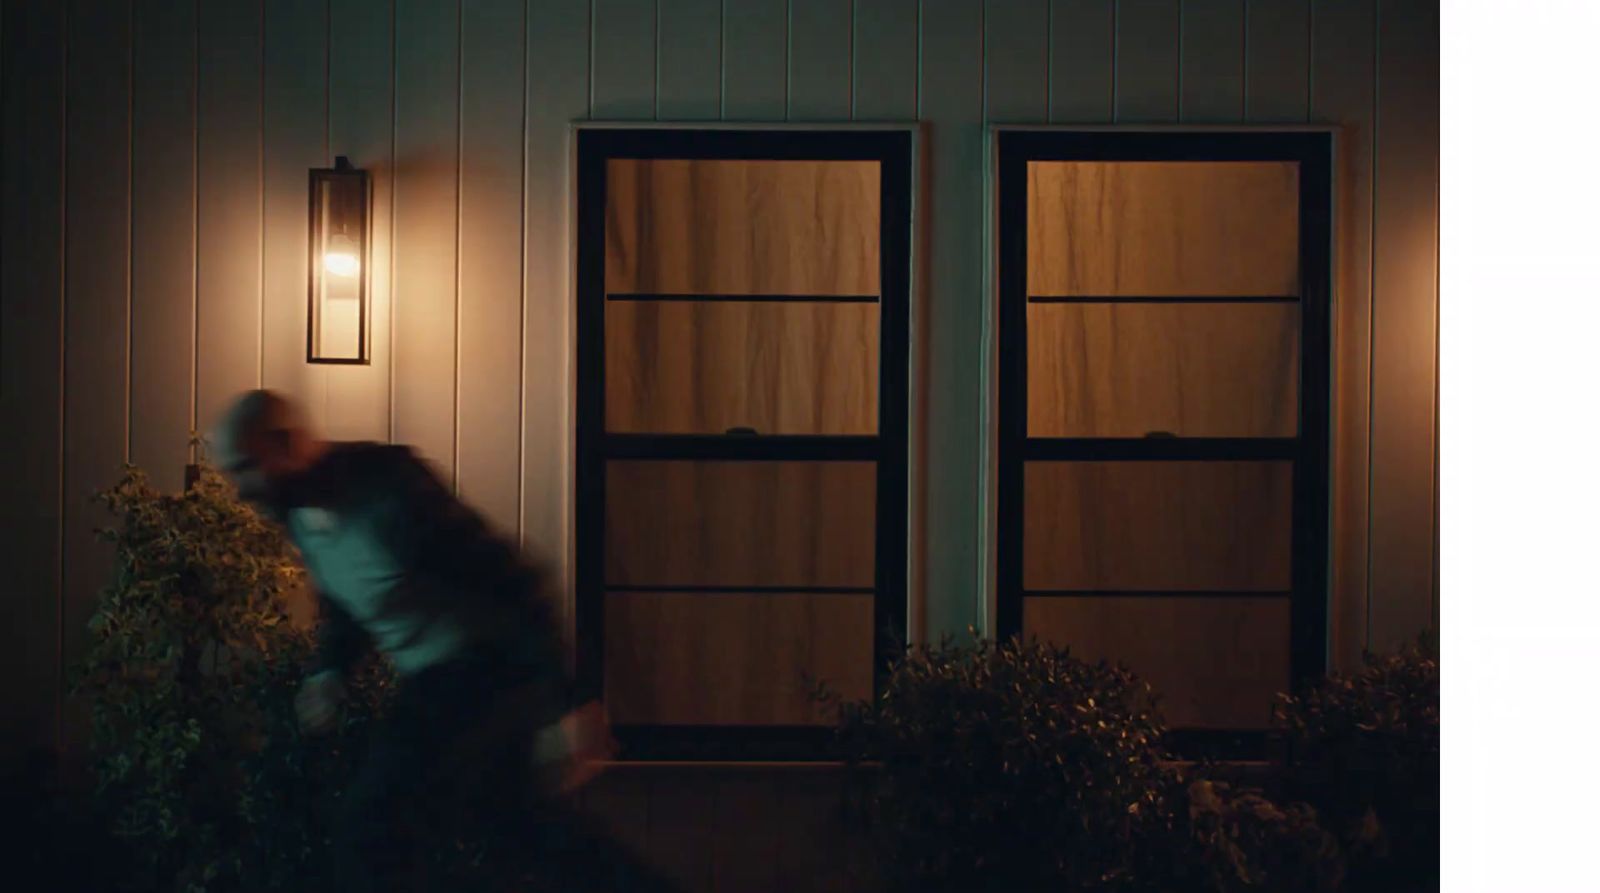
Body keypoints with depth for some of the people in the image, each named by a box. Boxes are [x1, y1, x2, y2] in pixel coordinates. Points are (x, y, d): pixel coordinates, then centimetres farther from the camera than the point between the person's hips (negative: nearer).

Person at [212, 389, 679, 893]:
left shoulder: (387, 488, -24)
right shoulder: (298, 512, 3)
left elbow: (512, 584, -22)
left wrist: (560, 706, -23)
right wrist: (329, 668, 0)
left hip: (481, 674, -9)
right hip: (431, 682, 9)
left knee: (366, 832, -13)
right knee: (531, 822, 16)